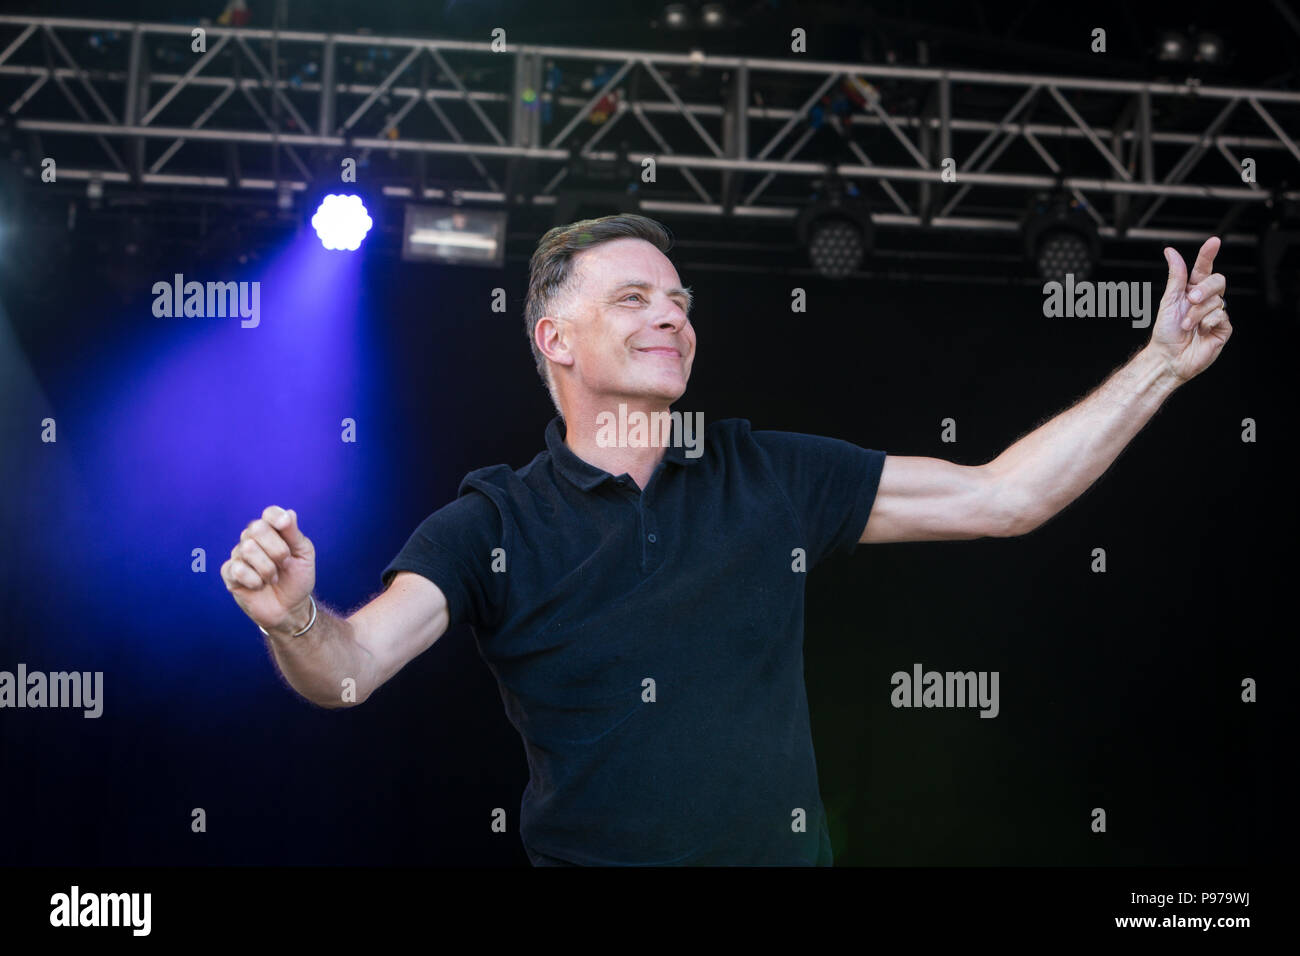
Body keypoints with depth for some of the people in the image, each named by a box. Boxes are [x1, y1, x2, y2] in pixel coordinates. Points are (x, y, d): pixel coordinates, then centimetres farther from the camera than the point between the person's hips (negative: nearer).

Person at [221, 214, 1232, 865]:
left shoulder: (770, 476, 2)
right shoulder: (492, 525, -4)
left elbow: (1002, 496, 3)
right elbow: (348, 668, -15)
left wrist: (1161, 362, -1)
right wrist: (292, 617, -38)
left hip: (782, 850, 2)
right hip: (585, 855, -2)